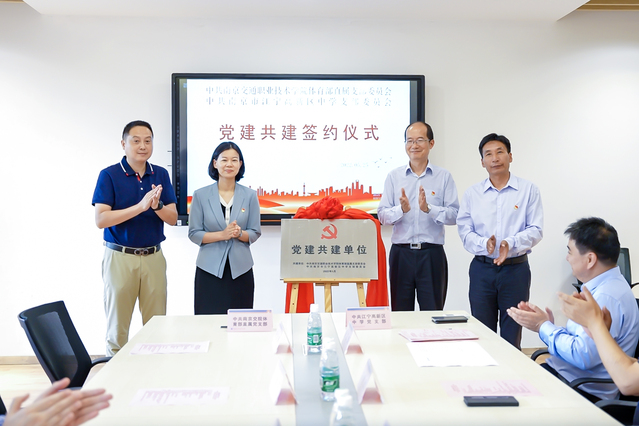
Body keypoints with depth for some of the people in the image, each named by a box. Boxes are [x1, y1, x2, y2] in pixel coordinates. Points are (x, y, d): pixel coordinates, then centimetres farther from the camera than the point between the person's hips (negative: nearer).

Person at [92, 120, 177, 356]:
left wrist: (157, 206, -18)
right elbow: (101, 219, -13)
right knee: (117, 325, 6)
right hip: (120, 257, -3)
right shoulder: (109, 175, -3)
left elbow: (173, 218, 4)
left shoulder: (161, 174, 7)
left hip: (154, 256, 3)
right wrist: (140, 206, -22)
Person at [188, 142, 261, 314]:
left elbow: (255, 233, 5)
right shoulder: (200, 195, 0)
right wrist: (222, 235, -15)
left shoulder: (250, 195, 3)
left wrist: (239, 234, -16)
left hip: (240, 269, 1)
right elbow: (193, 234, -1)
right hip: (210, 269, -1)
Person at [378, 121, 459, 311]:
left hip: (432, 254, -1)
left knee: (433, 312, 3)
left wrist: (429, 208, -19)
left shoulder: (444, 177, 4)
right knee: (400, 312, 7)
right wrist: (401, 210, -17)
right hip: (401, 253, 1)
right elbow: (382, 215, 1)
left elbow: (454, 215, -4)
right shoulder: (394, 176, 8)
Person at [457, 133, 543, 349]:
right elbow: (464, 231, 1)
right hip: (482, 268, 2)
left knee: (512, 335, 5)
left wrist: (511, 243, -20)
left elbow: (536, 230, -3)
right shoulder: (472, 193, 6)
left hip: (516, 268, -1)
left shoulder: (528, 190, 2)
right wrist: (484, 244, -18)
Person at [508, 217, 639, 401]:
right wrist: (550, 325, 1)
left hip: (585, 391, -9)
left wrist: (543, 326, -14)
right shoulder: (602, 287, 11)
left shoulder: (607, 296, -22)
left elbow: (583, 356, -26)